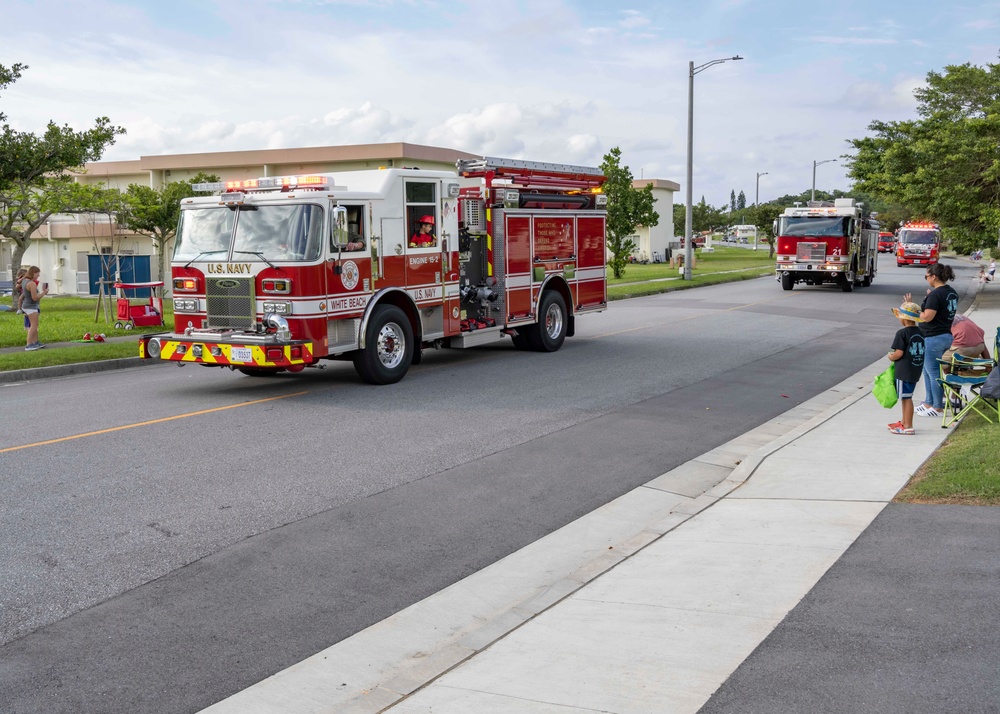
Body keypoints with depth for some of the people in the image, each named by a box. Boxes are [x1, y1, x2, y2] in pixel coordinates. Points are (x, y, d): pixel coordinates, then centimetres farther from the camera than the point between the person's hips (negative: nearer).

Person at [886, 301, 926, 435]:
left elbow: (899, 353, -21)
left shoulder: (902, 333, -16)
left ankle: (908, 426, 3)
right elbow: (921, 351, 14)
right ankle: (904, 421, 30)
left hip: (904, 371, -8)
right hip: (916, 370, 8)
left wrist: (890, 357, -1)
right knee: (905, 397, 19)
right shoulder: (920, 332, 8)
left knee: (906, 398, -1)